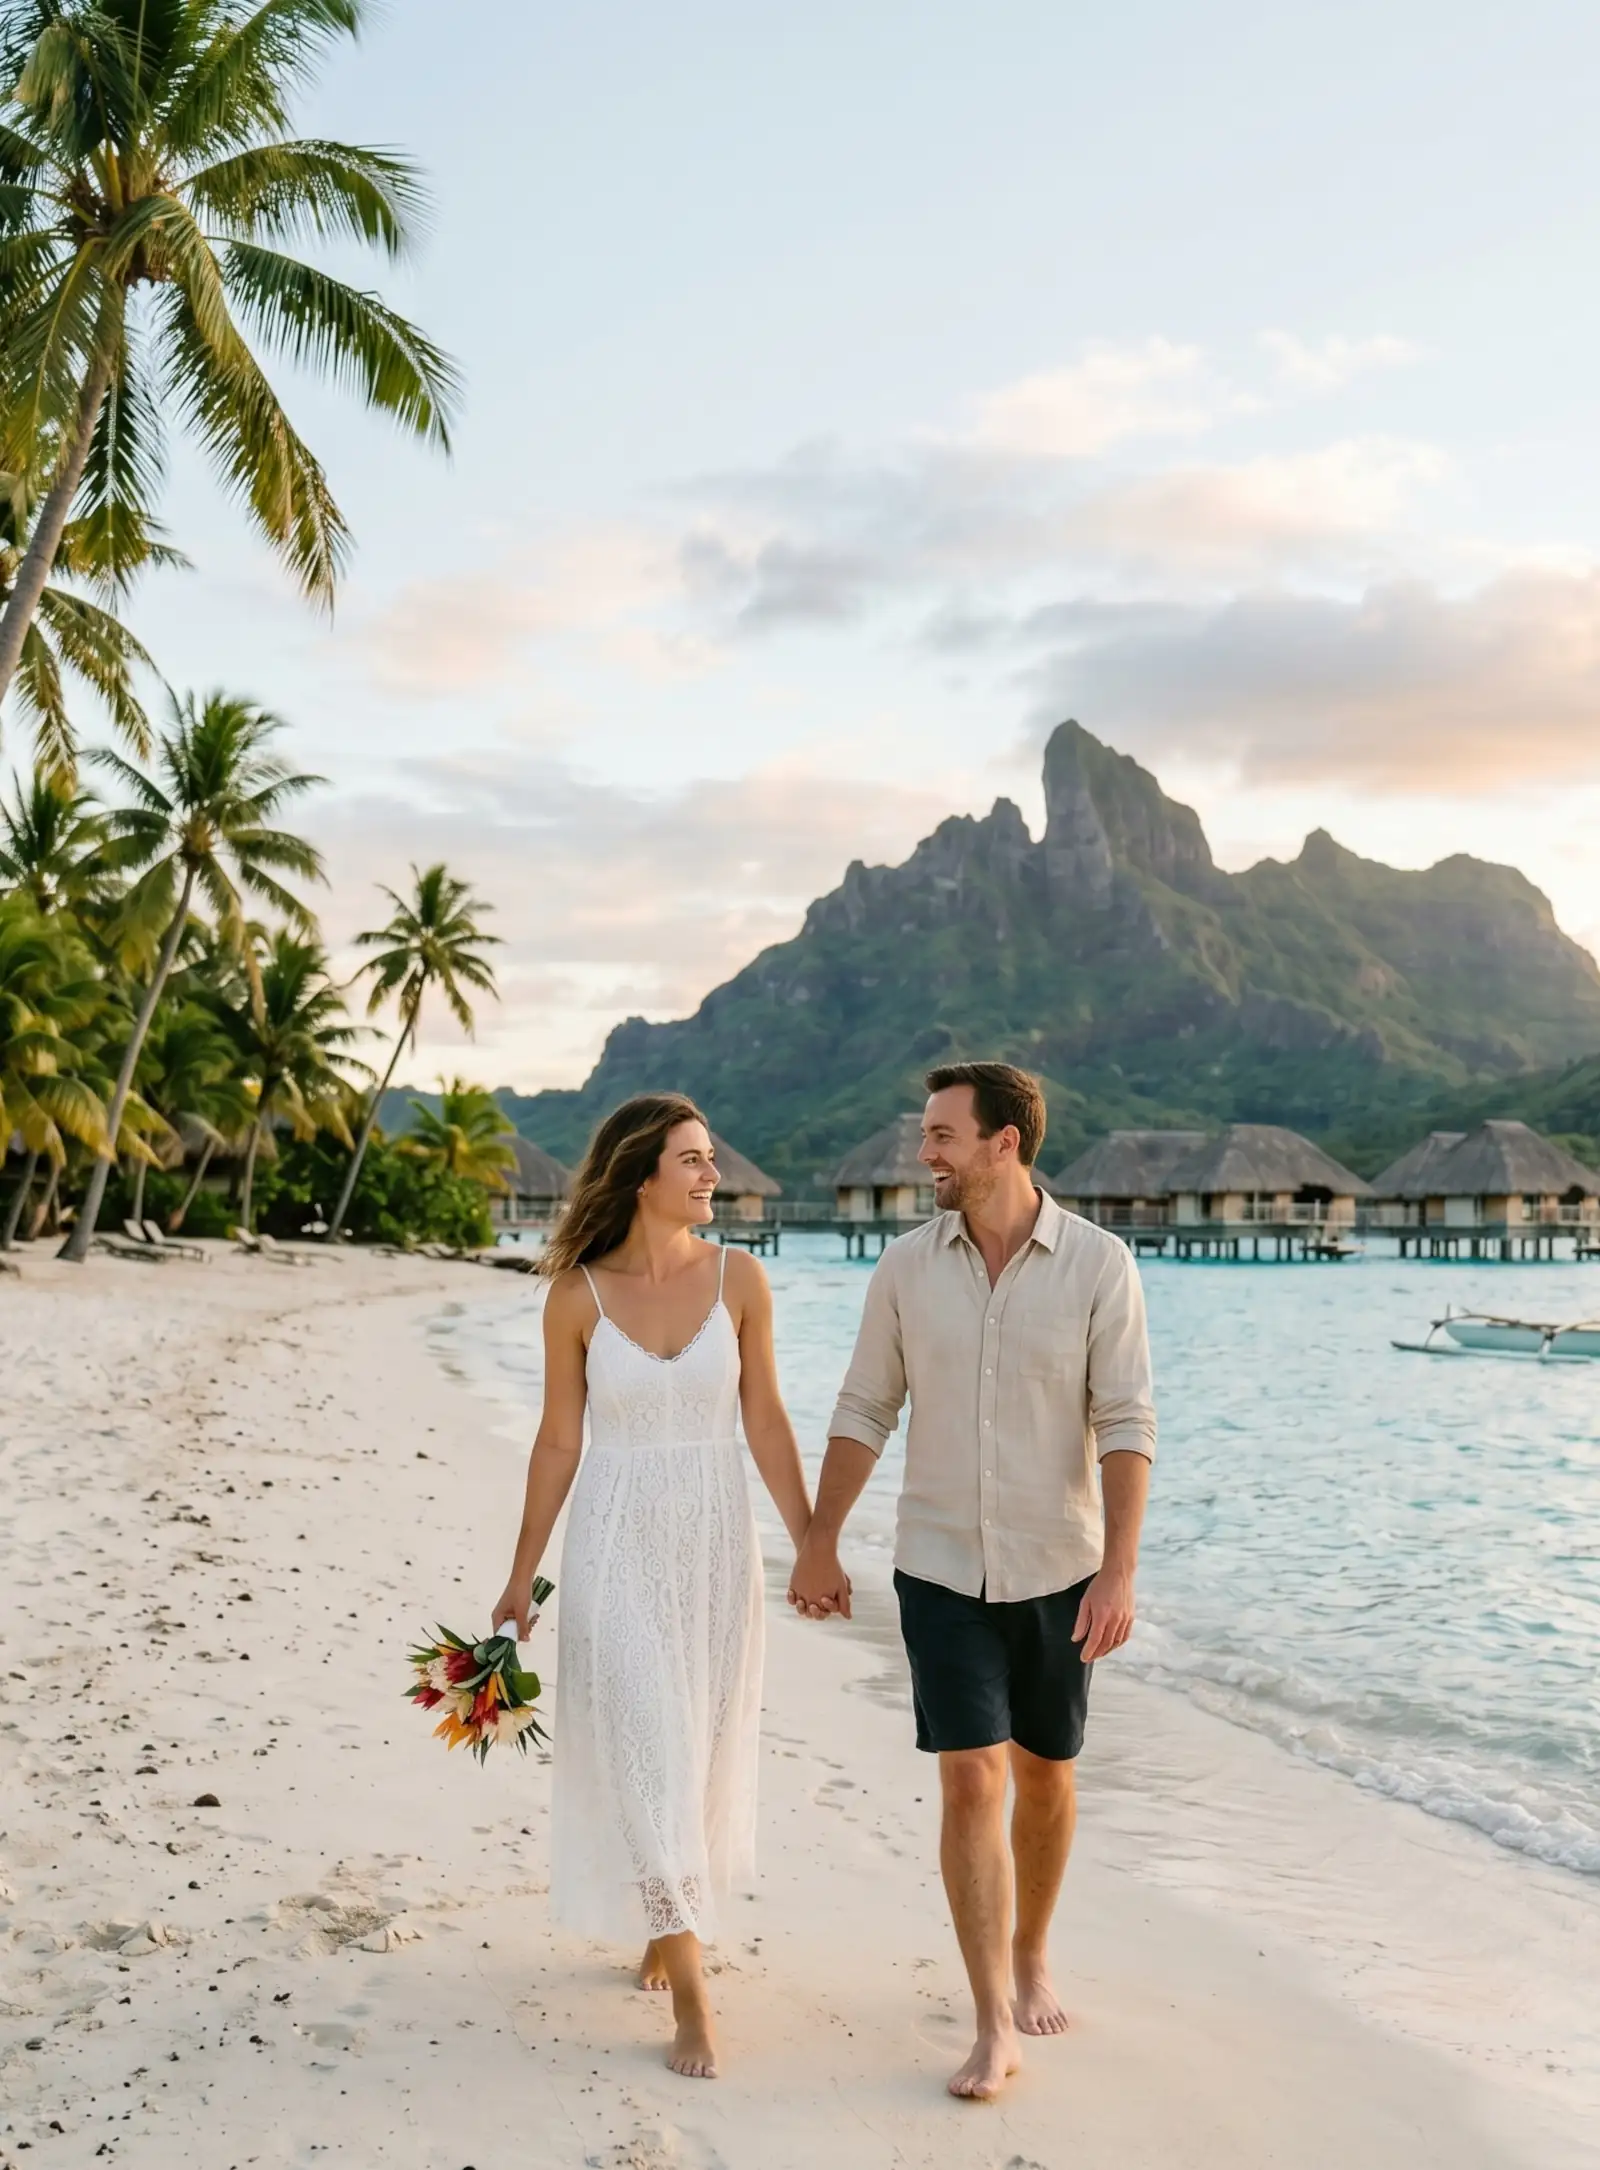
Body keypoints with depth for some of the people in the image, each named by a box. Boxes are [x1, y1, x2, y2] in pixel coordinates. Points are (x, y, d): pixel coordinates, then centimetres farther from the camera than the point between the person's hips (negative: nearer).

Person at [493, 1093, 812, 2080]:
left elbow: (766, 1420, 1)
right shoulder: (578, 1295, -7)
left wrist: (810, 1543, 1)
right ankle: (691, 1990, 5)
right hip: (618, 1536, -2)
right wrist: (523, 1575, 3)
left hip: (716, 1533, 2)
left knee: (706, 1742, 12)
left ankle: (673, 1918, 38)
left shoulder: (738, 1278, -5)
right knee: (643, 1746, -4)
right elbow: (558, 1441, 0)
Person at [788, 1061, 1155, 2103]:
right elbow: (865, 1412, 5)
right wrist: (819, 1544, 6)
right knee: (971, 1784, -6)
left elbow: (1127, 1425, -12)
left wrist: (1119, 1571, -18)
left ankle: (1032, 1958, 39)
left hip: (1056, 1568, 0)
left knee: (1044, 1775, 15)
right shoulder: (908, 1265, -3)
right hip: (940, 1567, 1)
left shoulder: (1097, 1263, -10)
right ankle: (995, 2031, 4)